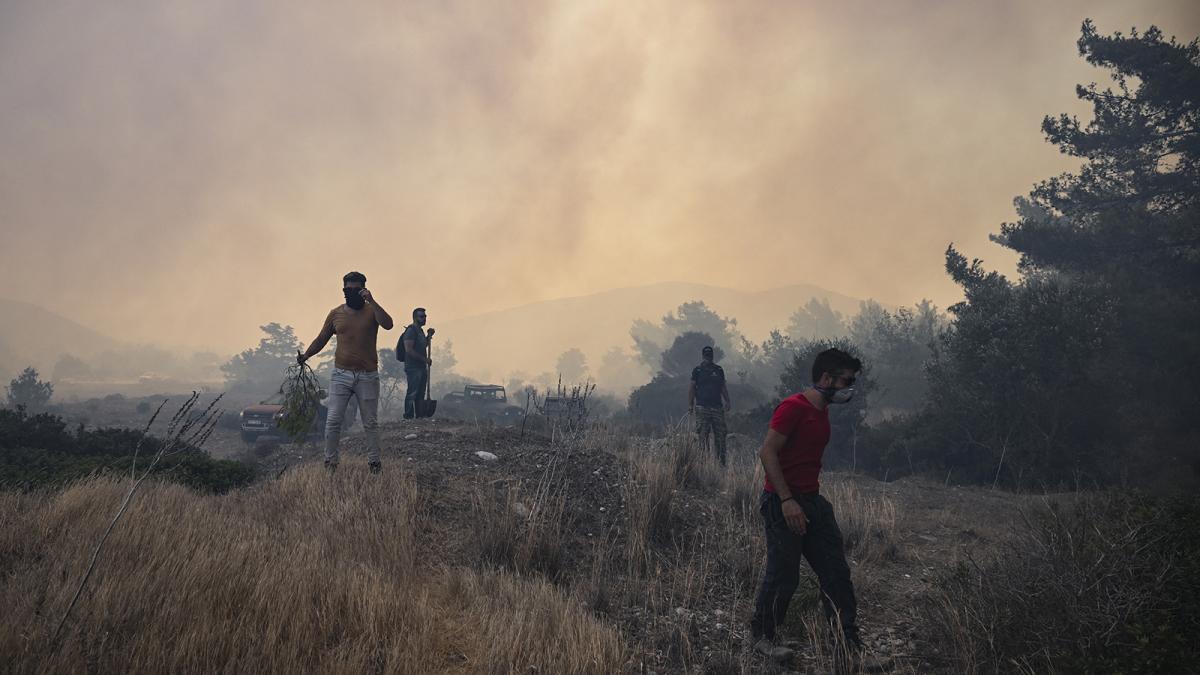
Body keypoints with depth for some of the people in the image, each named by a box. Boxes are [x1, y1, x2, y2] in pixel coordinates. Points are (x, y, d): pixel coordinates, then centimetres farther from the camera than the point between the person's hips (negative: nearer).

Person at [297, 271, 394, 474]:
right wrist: (306, 355, -2)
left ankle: (374, 461, 17)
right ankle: (330, 461, 9)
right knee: (333, 420, -2)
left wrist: (371, 301, -23)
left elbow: (388, 324, -21)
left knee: (371, 422, 7)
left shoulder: (372, 311, -1)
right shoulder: (336, 313, 7)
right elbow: (322, 339, 12)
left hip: (368, 376, -2)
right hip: (341, 374, 2)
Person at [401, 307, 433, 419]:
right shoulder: (411, 330, -11)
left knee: (420, 394, 11)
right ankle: (408, 416, -5)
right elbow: (409, 350, -20)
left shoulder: (420, 330, 19)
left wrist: (429, 336, 14)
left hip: (422, 367, 9)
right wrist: (425, 359, -17)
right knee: (412, 393, -8)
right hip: (413, 368, -9)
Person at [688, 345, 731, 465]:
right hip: (702, 408, -3)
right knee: (703, 436, -3)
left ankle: (721, 462, 3)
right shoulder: (697, 370, 5)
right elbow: (691, 388, 5)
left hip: (717, 407, 3)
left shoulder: (719, 370, 14)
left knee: (720, 435, -1)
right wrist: (690, 404, -2)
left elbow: (723, 387, 17)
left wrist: (727, 401, 5)